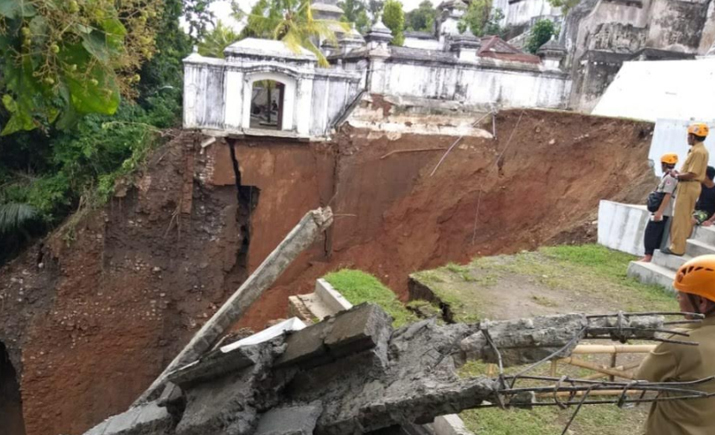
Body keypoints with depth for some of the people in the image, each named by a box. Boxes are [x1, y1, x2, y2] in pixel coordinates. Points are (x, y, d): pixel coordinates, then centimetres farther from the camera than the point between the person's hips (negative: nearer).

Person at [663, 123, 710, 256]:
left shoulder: (698, 152, -19)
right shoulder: (698, 150, 12)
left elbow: (691, 175, -23)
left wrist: (676, 175, -8)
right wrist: (679, 173, 4)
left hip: (688, 187, -10)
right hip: (689, 186, 10)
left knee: (680, 218, -5)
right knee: (685, 217, 15)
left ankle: (677, 248, 0)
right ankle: (679, 244, 24)